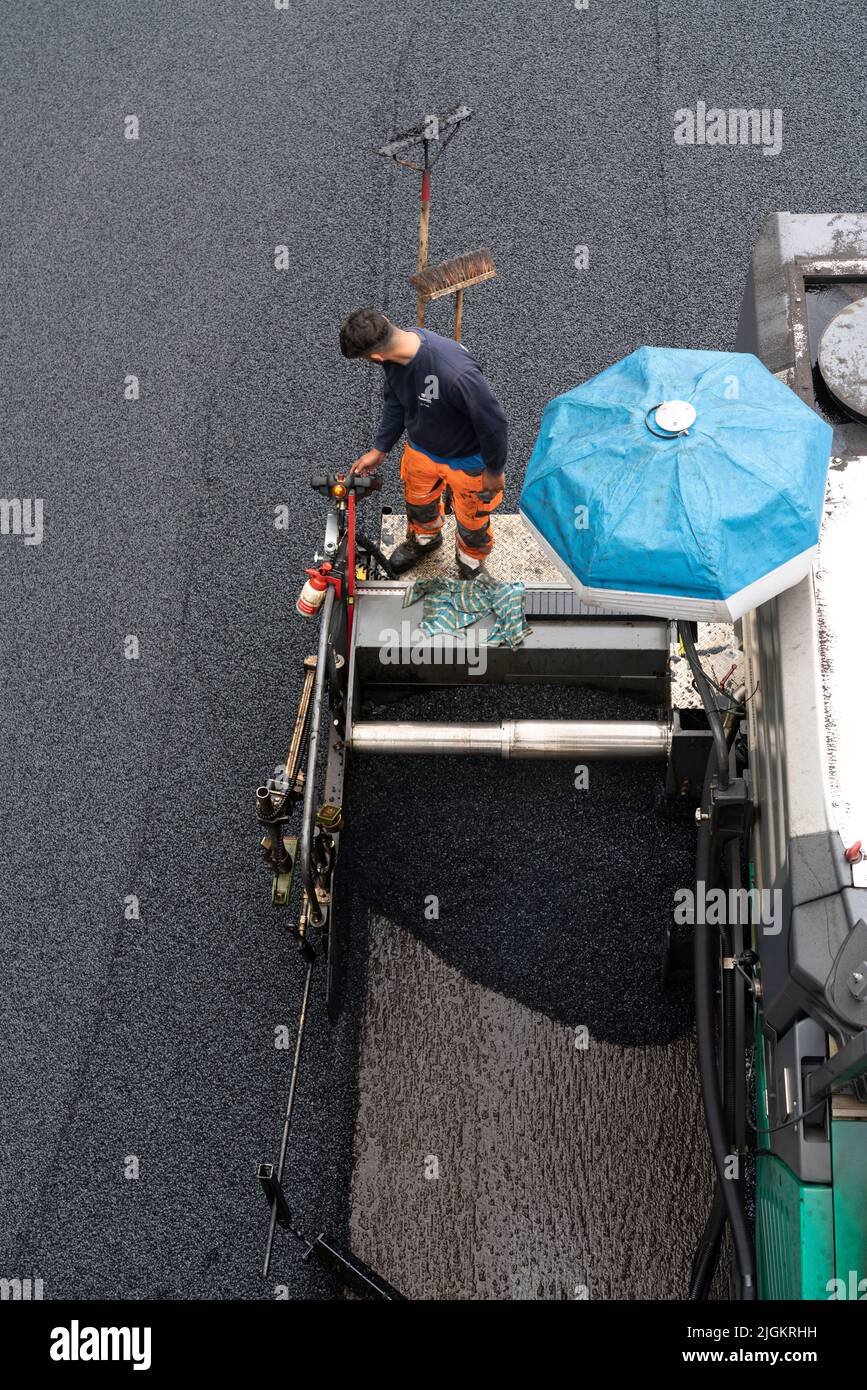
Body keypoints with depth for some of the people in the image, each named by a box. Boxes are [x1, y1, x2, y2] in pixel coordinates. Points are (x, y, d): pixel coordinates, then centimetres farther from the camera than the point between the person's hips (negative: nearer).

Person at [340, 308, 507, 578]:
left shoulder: (455, 372, -45)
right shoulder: (397, 356, -21)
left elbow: (492, 421, -30)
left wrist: (495, 471, -16)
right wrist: (379, 449, 7)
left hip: (466, 460, -6)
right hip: (421, 448, 6)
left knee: (471, 520, 20)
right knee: (418, 500, 30)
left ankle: (471, 561, 52)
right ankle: (424, 538, 63)